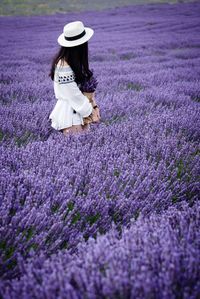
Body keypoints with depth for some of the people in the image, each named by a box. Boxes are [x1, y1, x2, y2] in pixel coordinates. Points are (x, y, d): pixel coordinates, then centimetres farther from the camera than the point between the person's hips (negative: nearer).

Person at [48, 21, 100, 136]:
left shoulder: (76, 61, 6)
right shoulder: (64, 66, -22)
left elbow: (86, 85, 10)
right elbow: (73, 94, -19)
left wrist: (93, 104, 0)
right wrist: (89, 110, -9)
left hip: (80, 111, 9)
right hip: (70, 114, -8)